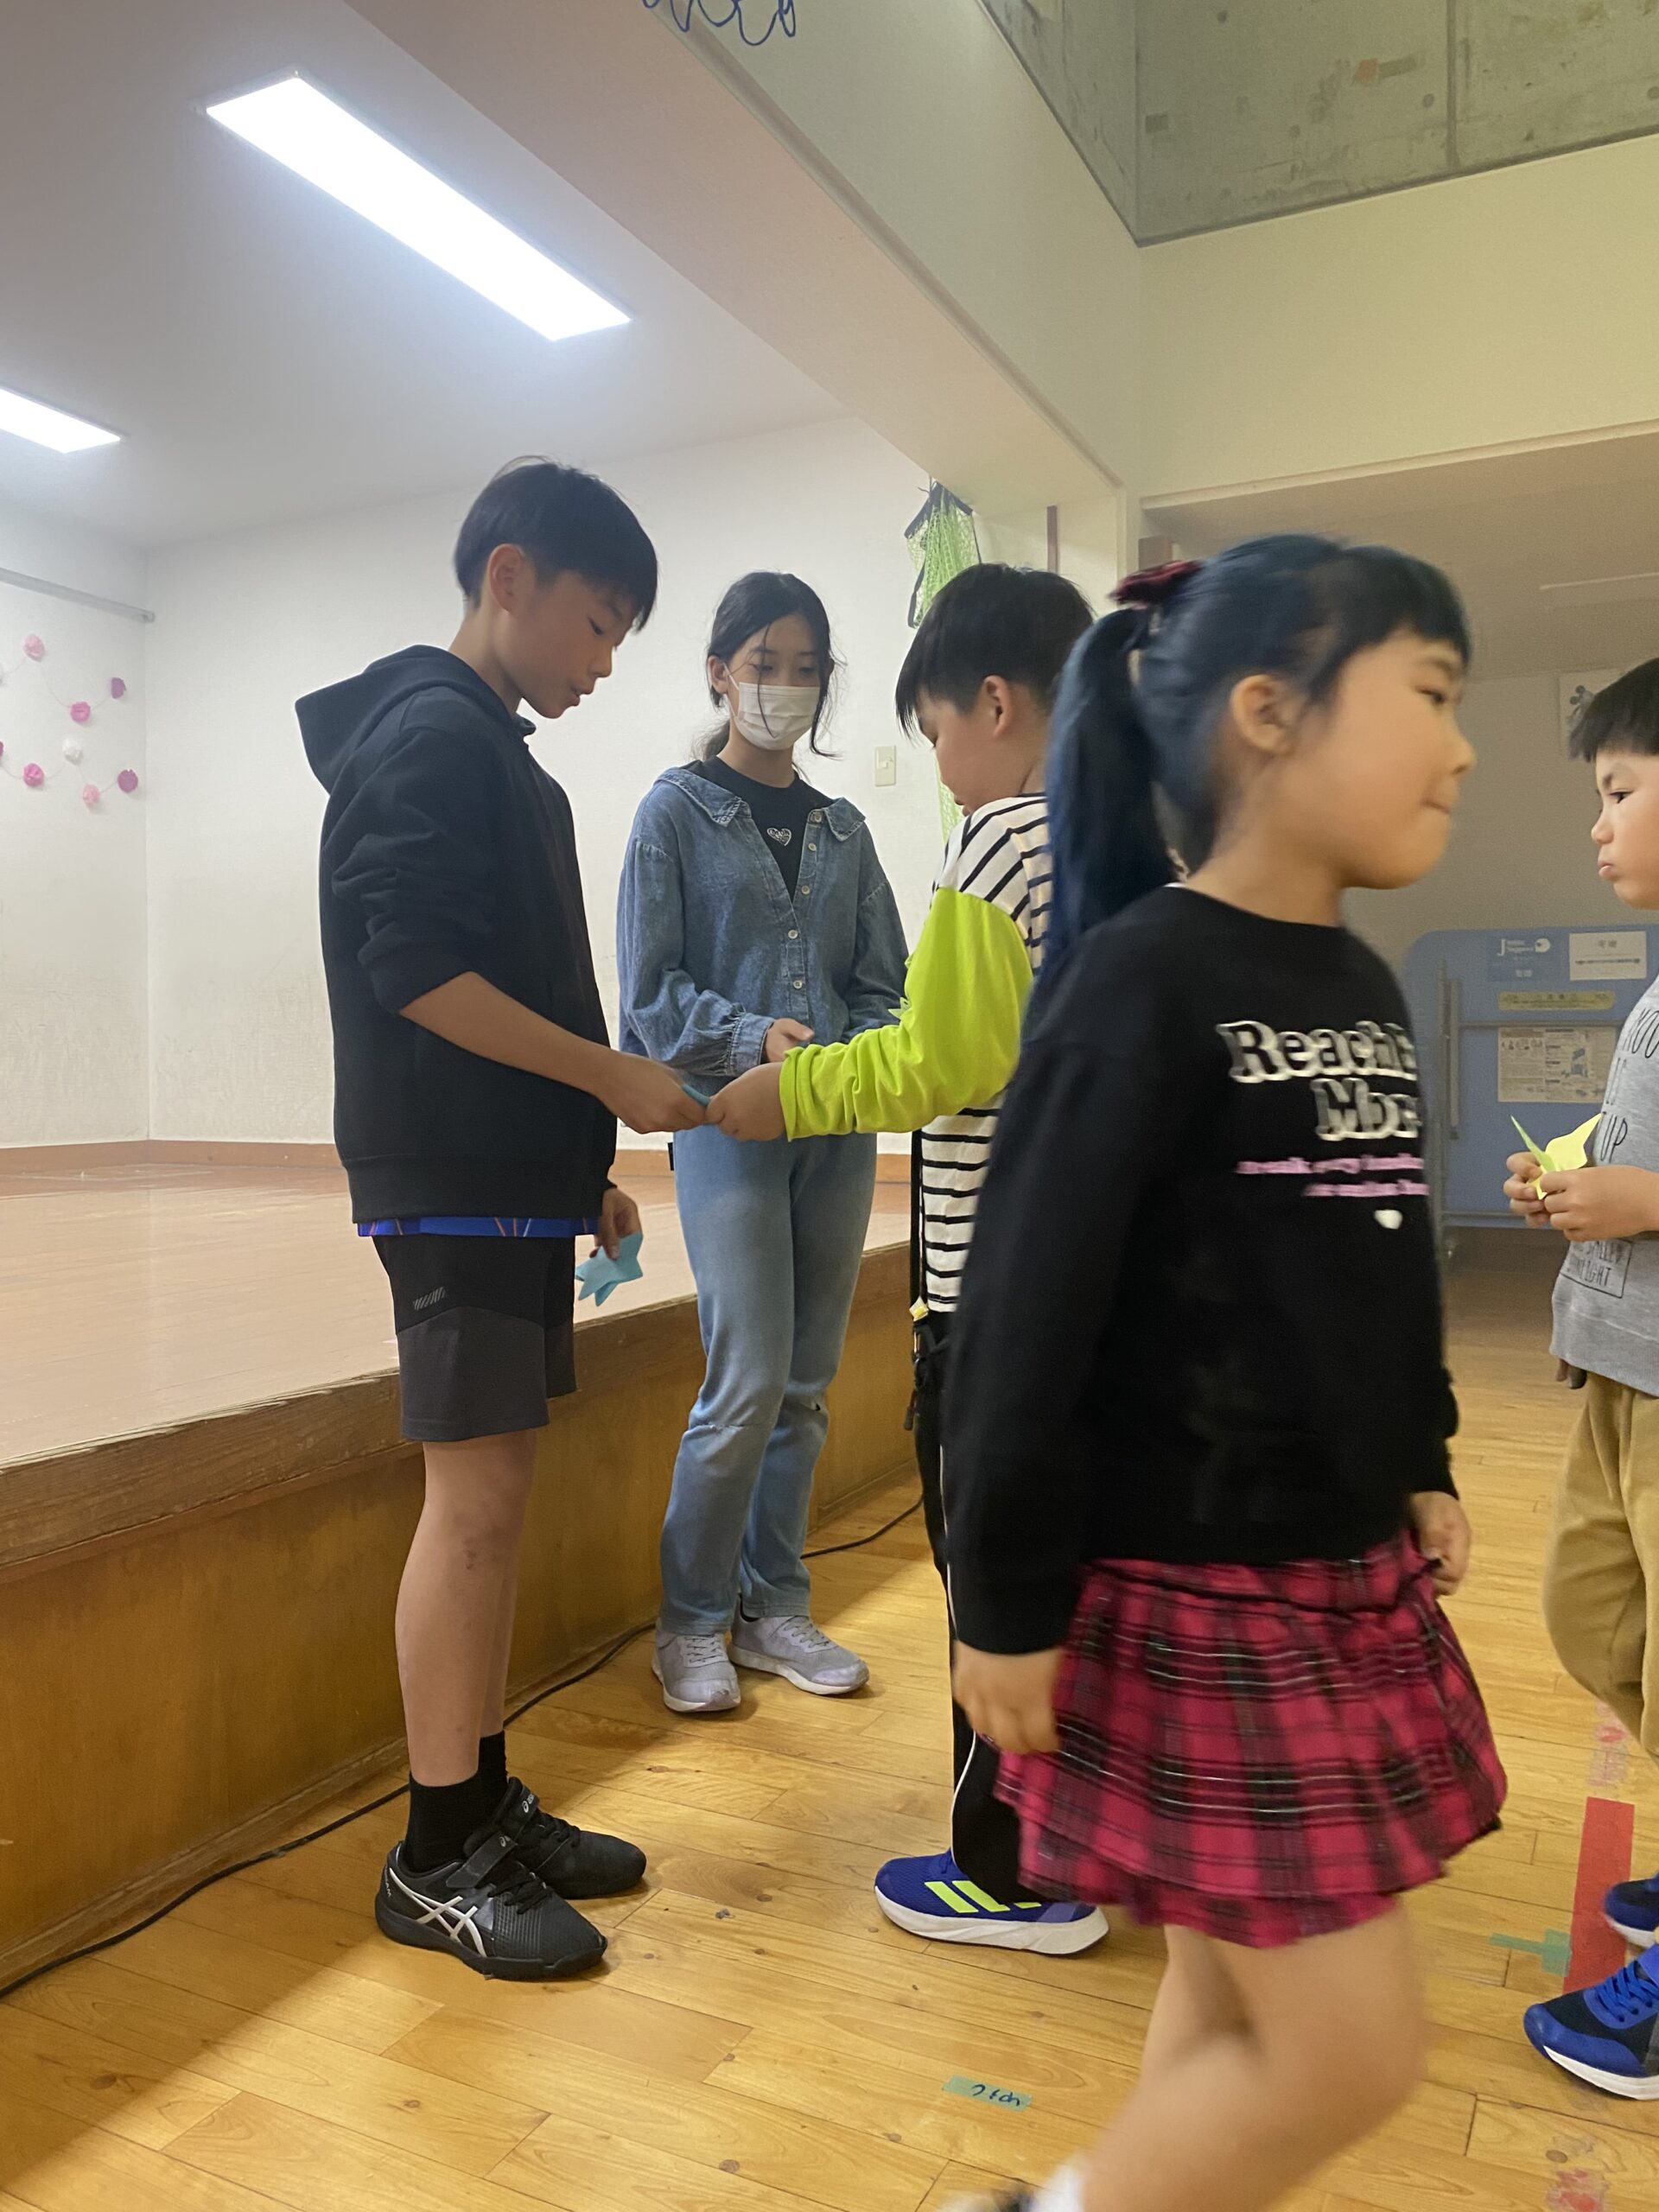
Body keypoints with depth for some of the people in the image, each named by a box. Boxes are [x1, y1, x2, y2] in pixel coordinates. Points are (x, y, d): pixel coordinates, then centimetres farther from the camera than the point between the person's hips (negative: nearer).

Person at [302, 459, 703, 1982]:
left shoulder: (496, 755, 20)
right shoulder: (432, 734, -9)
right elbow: (412, 970, -19)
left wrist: (580, 1167, 19)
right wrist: (616, 1081, -15)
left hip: (511, 1183, 9)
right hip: (457, 1188, -9)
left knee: (498, 1490, 11)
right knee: (477, 1493, -6)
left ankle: (485, 1802, 22)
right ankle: (437, 1861, 7)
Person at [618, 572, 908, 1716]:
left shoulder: (844, 830, 14)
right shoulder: (679, 811, 2)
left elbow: (882, 980, 12)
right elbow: (652, 989, -4)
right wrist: (753, 1039, -20)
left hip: (838, 1128, 5)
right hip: (731, 1120, -5)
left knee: (807, 1387, 9)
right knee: (748, 1384, -8)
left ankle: (775, 1606, 25)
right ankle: (694, 1620, 12)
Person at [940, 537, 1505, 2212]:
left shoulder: (1364, 990, 7)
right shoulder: (1145, 980, -19)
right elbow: (1026, 1313, -19)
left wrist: (1421, 1474, 16)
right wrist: (1007, 1606, -16)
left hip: (1348, 1577, 8)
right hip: (1186, 1594, -8)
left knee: (1237, 1987, 18)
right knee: (1350, 2049, 2)